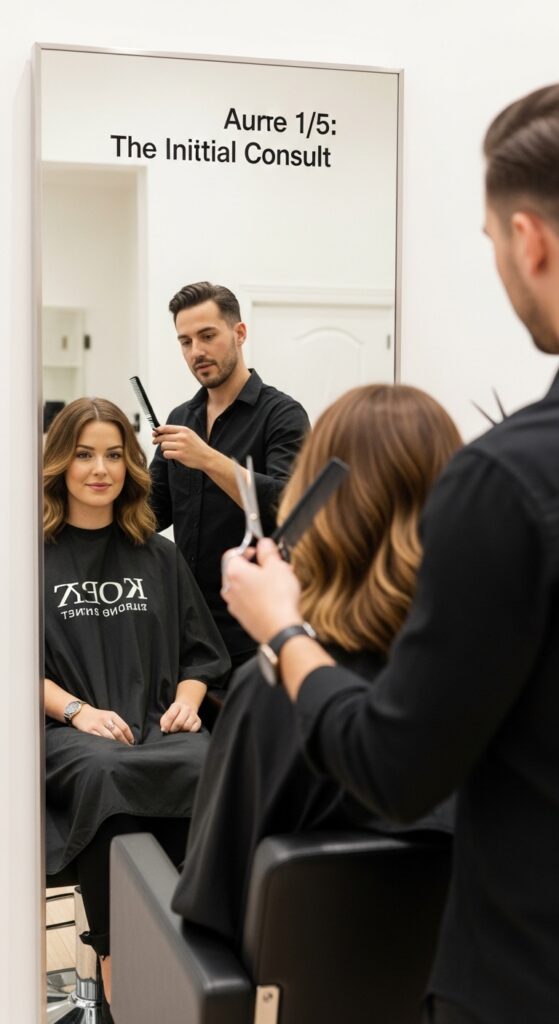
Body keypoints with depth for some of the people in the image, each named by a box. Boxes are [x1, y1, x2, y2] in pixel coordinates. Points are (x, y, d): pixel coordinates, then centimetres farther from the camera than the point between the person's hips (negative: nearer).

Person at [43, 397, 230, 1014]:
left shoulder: (158, 558, 20)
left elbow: (199, 655, 19)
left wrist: (185, 701, -3)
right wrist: (77, 710, -13)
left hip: (158, 726, 3)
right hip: (65, 730, -2)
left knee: (205, 769, -33)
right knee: (102, 773, -38)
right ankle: (115, 961, -27)